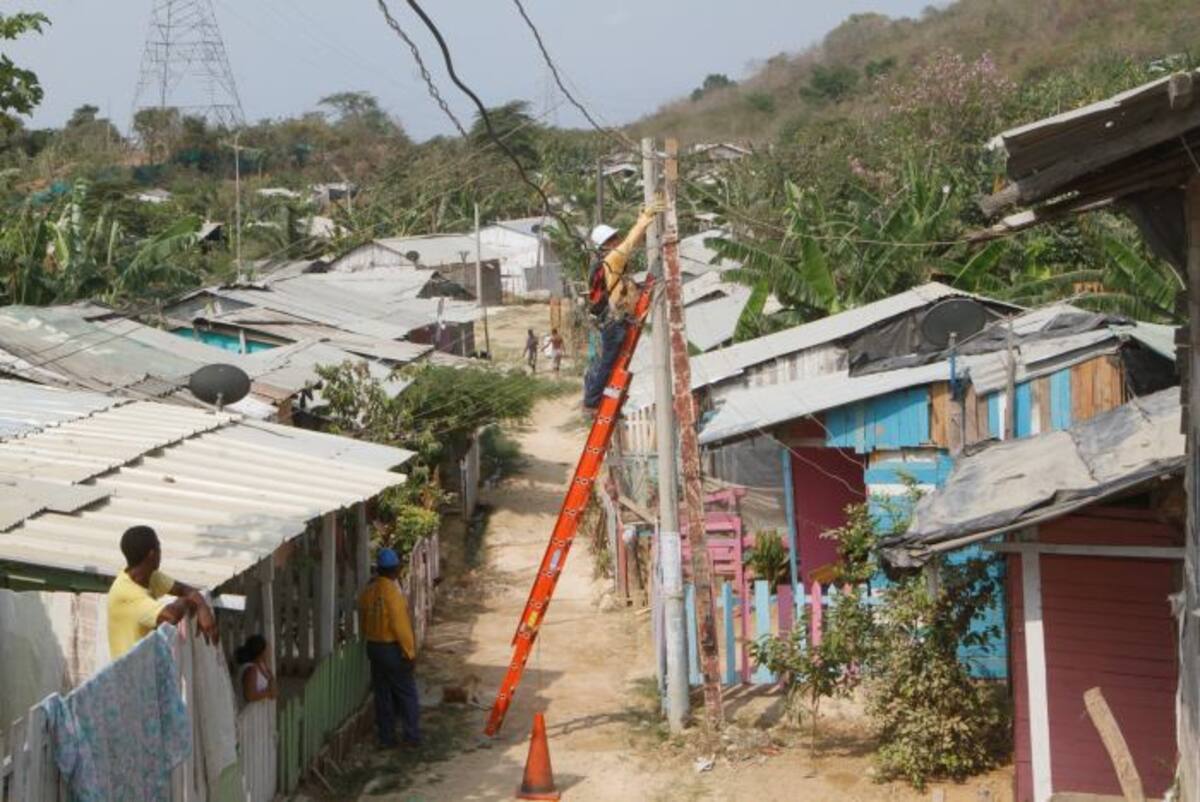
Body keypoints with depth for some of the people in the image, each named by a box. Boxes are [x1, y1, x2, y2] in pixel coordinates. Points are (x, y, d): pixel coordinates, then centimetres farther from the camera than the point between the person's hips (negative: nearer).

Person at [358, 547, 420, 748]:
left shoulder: (368, 591, 1)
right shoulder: (392, 592, -21)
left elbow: (363, 621, 12)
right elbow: (400, 625, -20)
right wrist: (410, 651, -12)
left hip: (373, 647, 7)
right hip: (393, 648, -7)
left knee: (382, 694, 13)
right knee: (407, 694, 5)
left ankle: (386, 738, 16)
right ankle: (412, 737, 7)